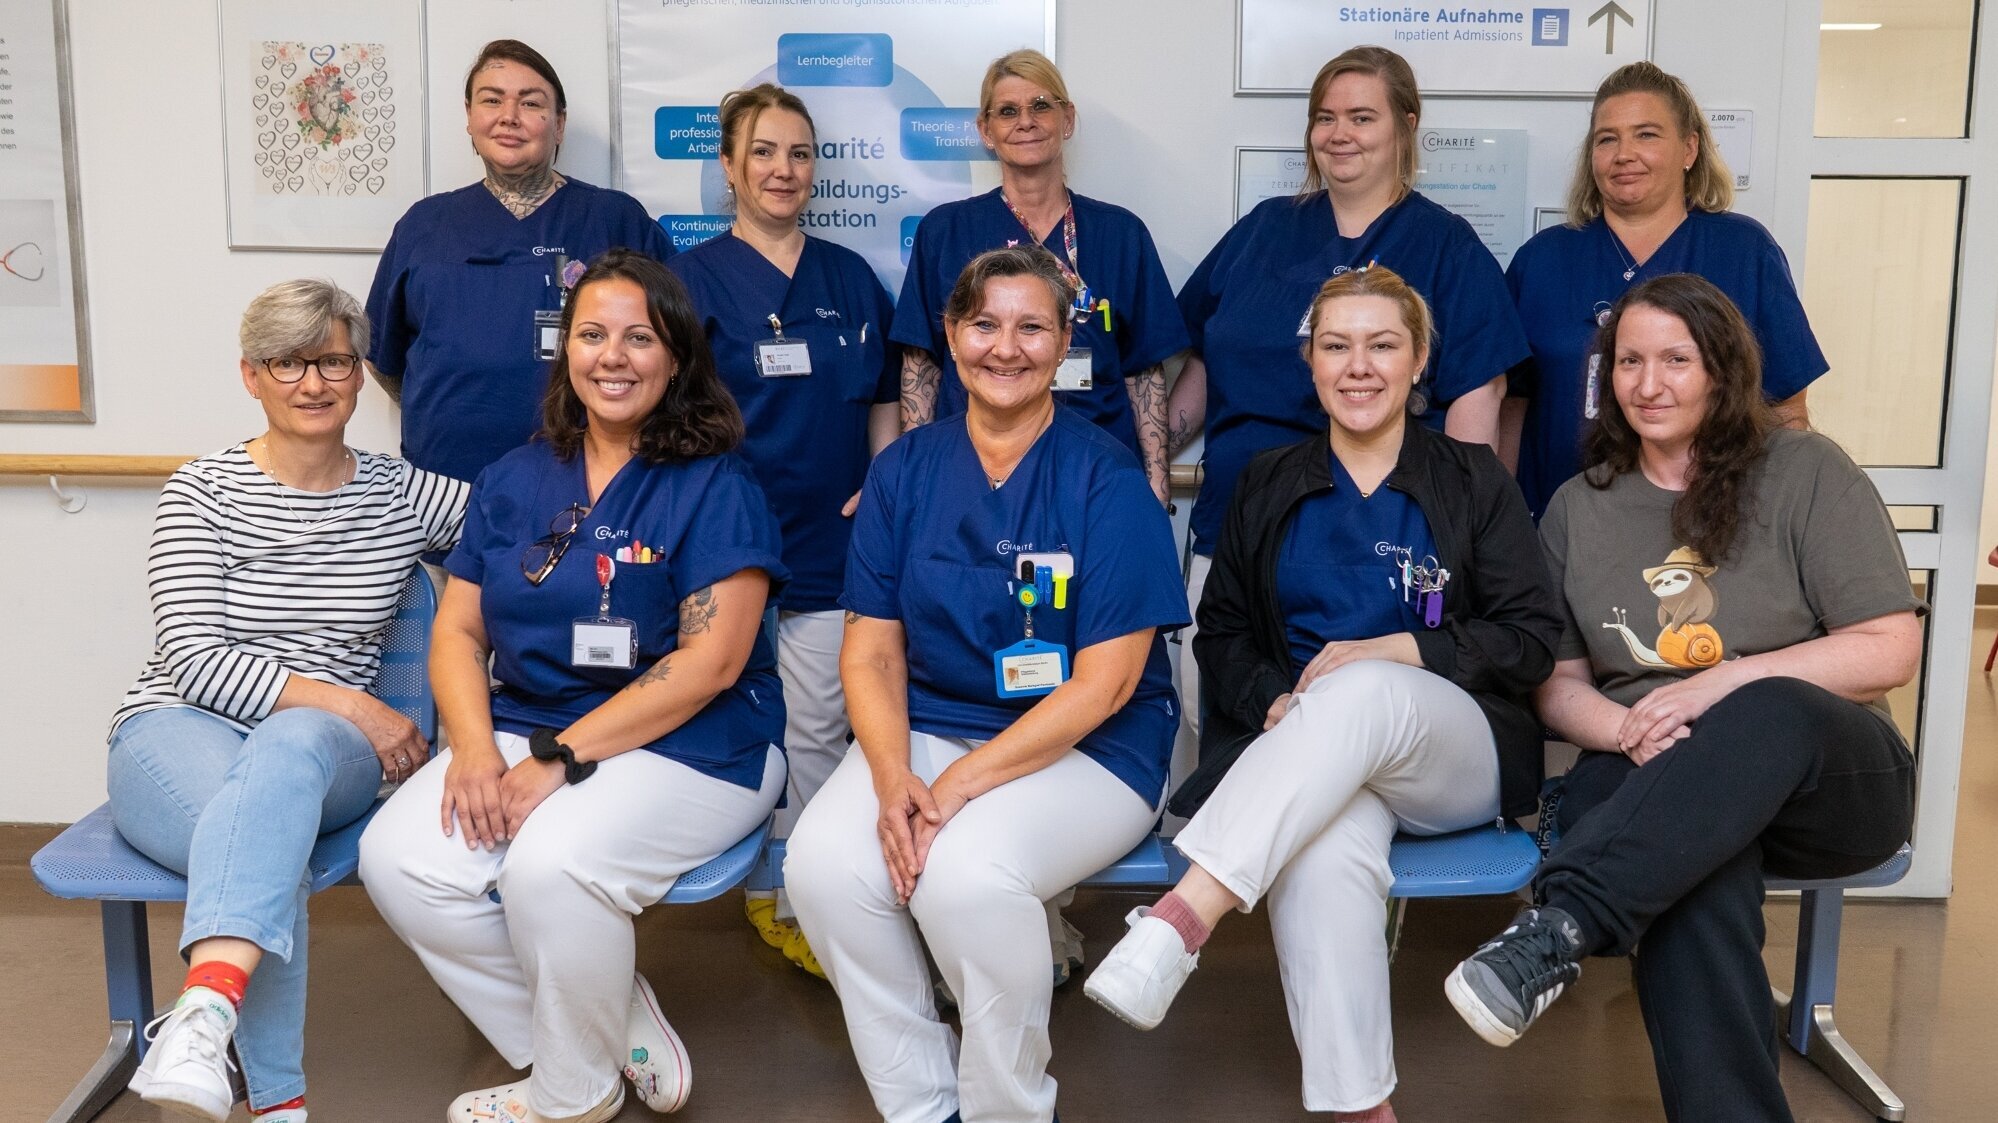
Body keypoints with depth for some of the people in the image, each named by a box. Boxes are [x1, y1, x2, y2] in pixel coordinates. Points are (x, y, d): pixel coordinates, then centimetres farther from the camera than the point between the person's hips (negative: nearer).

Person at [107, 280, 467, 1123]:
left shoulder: (403, 495, 8)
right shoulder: (202, 495, 1)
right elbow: (197, 664, -8)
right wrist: (352, 706, -17)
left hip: (324, 746, 1)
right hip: (180, 734, -1)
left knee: (290, 749, -38)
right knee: (274, 851, -37)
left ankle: (203, 1015, -55)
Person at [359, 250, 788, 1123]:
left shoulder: (715, 487, -6)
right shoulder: (513, 481, 11)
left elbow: (711, 660, -14)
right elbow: (457, 631, 9)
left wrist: (559, 758, -19)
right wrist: (474, 748, -11)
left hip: (691, 748, -5)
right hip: (520, 732, 6)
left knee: (551, 865, -32)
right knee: (398, 860, -18)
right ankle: (613, 1024, 0)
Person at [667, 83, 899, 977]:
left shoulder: (851, 279, 12)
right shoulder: (694, 278, 2)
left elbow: (883, 403, 16)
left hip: (832, 540, 3)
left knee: (818, 730, 4)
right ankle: (769, 892, 20)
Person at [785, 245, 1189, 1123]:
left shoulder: (1107, 479, -7)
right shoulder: (903, 471, 5)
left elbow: (1104, 684, -12)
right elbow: (871, 653, 3)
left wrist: (959, 785, -20)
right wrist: (893, 778, -17)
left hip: (1085, 748, -4)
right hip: (926, 729, 4)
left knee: (966, 871, -32)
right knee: (823, 863, -24)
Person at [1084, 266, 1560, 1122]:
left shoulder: (1473, 482, 11)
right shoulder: (1267, 486, 17)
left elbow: (1532, 639, 3)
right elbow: (1221, 634, 16)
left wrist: (1393, 653, -12)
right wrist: (1274, 704, -7)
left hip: (1459, 755, -1)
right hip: (1306, 759, 1)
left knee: (1361, 691, -39)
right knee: (1326, 853, -38)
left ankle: (1179, 918, -50)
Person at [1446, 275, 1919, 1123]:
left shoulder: (1805, 471, 1)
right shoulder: (1577, 507, 10)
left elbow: (1891, 650, -4)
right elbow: (1556, 683, 9)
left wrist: (1728, 682, -19)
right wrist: (1628, 731, -15)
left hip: (1831, 778, -1)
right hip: (1654, 782, 1)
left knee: (1768, 713, -39)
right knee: (1691, 865, -37)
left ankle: (1560, 928, -47)